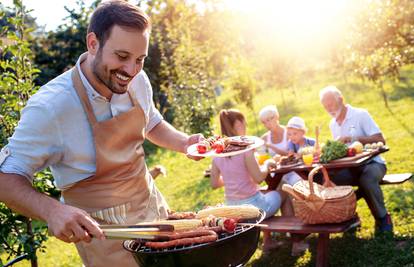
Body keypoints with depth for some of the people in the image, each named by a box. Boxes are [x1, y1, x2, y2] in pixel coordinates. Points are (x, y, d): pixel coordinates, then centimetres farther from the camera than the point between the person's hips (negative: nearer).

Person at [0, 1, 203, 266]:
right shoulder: (49, 107, -28)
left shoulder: (138, 81, -8)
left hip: (153, 206, 6)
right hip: (103, 231, -6)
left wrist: (184, 142, -8)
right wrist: (51, 210, -40)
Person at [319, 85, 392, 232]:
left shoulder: (361, 114, -8)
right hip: (350, 167, 5)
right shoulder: (332, 124, 12)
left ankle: (382, 218, -12)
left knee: (367, 180, -38)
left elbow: (380, 140, -16)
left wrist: (353, 139, -25)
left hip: (371, 162, -5)